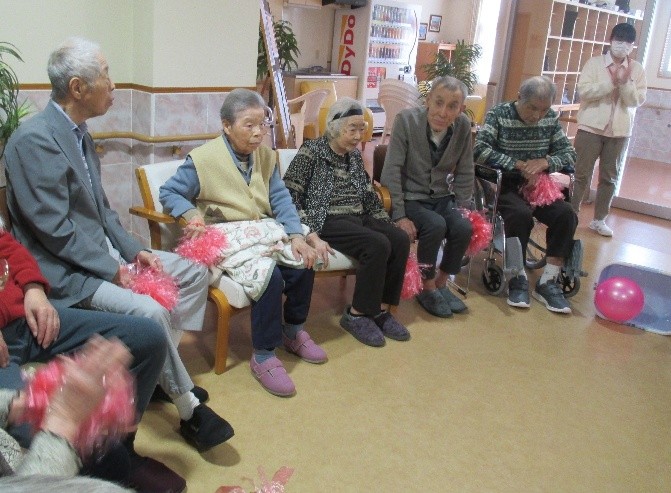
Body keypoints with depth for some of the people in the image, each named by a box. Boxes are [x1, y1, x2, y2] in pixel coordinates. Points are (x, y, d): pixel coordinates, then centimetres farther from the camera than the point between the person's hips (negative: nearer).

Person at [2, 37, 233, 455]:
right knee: (150, 312, -28)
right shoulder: (34, 139, -19)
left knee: (194, 273, 5)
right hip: (68, 270, -9)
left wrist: (133, 251, 2)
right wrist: (113, 269, -18)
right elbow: (55, 229, -22)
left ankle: (159, 368, 10)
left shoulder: (78, 132, 9)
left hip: (102, 251, 10)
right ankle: (189, 409, -8)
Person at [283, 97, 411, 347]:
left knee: (400, 240, -19)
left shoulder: (355, 155, 15)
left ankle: (381, 309, -7)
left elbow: (369, 196, 19)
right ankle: (357, 315, -14)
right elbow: (290, 197, -13)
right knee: (378, 245, -29)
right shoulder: (311, 151, -6)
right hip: (327, 221, -7)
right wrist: (312, 236, -23)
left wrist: (388, 224, 5)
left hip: (358, 218, 7)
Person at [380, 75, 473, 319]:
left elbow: (465, 173, 5)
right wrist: (399, 216, -20)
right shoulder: (406, 120, -17)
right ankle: (428, 289, -7)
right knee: (435, 226, -30)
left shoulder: (464, 126, -6)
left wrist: (463, 207, -1)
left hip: (442, 198, 4)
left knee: (464, 228, -22)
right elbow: (392, 171, -17)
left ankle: (441, 283, 3)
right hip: (410, 198, -4)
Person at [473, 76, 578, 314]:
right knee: (520, 214, -34)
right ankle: (518, 277, -16)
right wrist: (518, 165, -24)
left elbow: (569, 154, 3)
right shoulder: (498, 114, -7)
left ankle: (548, 281, -12)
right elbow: (480, 150, -19)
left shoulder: (551, 118, 5)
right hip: (504, 184, -4)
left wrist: (546, 162, -19)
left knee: (566, 214, -21)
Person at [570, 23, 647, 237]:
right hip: (591, 127, -3)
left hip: (620, 131, 3)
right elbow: (584, 90, -14)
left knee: (610, 177, 8)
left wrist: (625, 82, -18)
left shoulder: (637, 69, 5)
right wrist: (611, 82, -21)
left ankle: (599, 219, 18)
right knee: (581, 174, 1)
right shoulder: (595, 62, -2)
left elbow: (637, 100, -3)